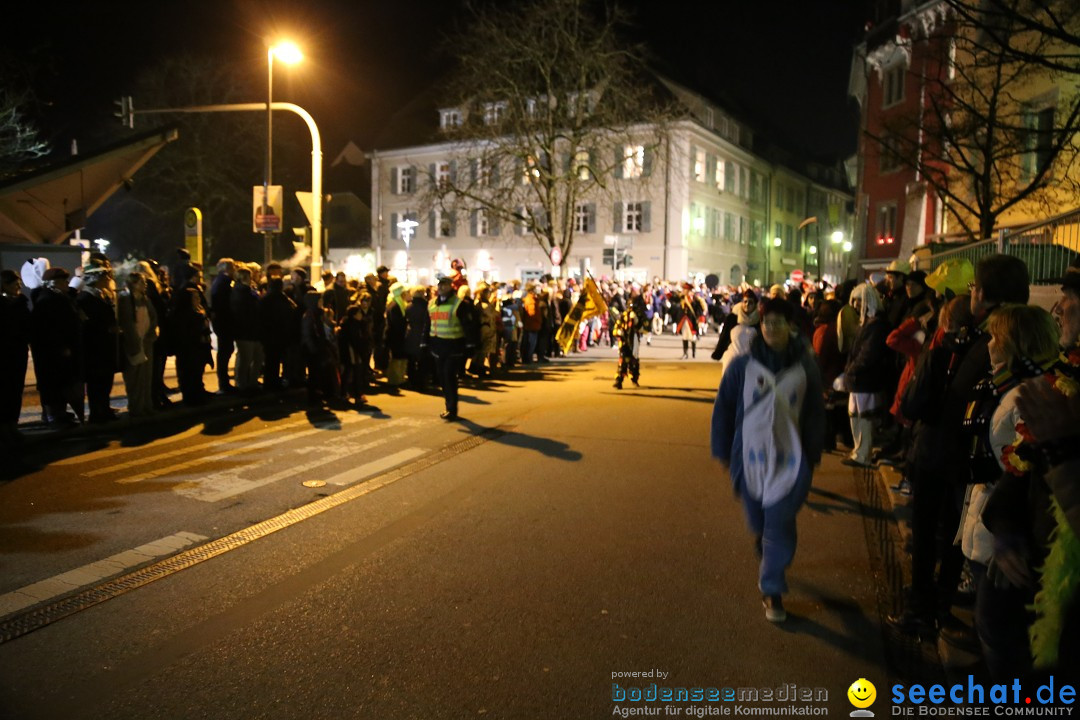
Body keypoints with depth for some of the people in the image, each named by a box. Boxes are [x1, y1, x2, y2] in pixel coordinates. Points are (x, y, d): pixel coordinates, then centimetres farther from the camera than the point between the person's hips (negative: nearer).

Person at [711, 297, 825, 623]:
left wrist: (812, 456, 7)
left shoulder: (804, 367, -4)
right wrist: (723, 451, 4)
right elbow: (723, 409, 2)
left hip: (790, 460, -1)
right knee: (758, 522, 14)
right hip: (750, 458, 1)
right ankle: (768, 561, 46)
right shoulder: (743, 366, -6)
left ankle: (772, 590, 11)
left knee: (779, 525, -3)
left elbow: (815, 414, 6)